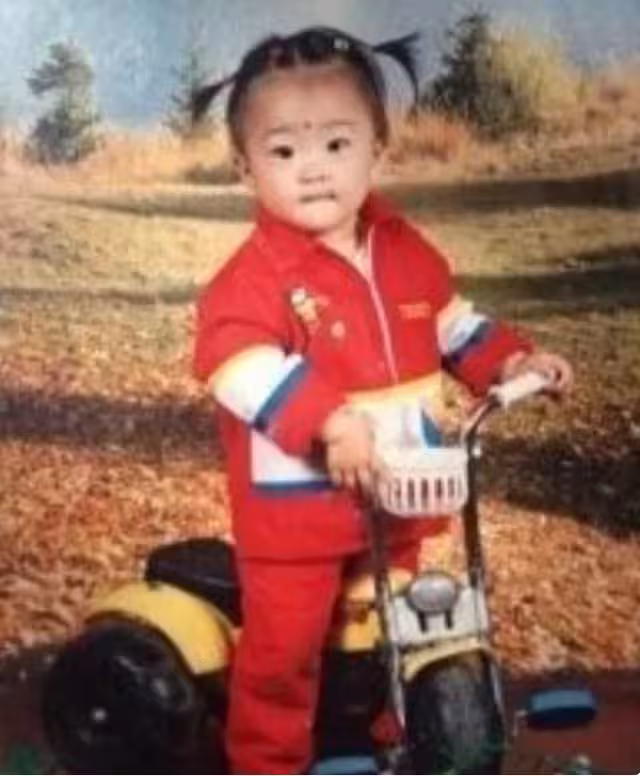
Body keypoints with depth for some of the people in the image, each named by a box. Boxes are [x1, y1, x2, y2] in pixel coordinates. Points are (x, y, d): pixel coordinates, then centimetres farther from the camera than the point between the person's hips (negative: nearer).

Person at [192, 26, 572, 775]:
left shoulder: (406, 250, 2)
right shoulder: (256, 274, -20)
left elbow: (451, 323, 16)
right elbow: (243, 368, -34)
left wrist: (511, 359, 0)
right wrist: (326, 422, -47)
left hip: (397, 495, 6)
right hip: (294, 506, -6)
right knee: (282, 652, 4)